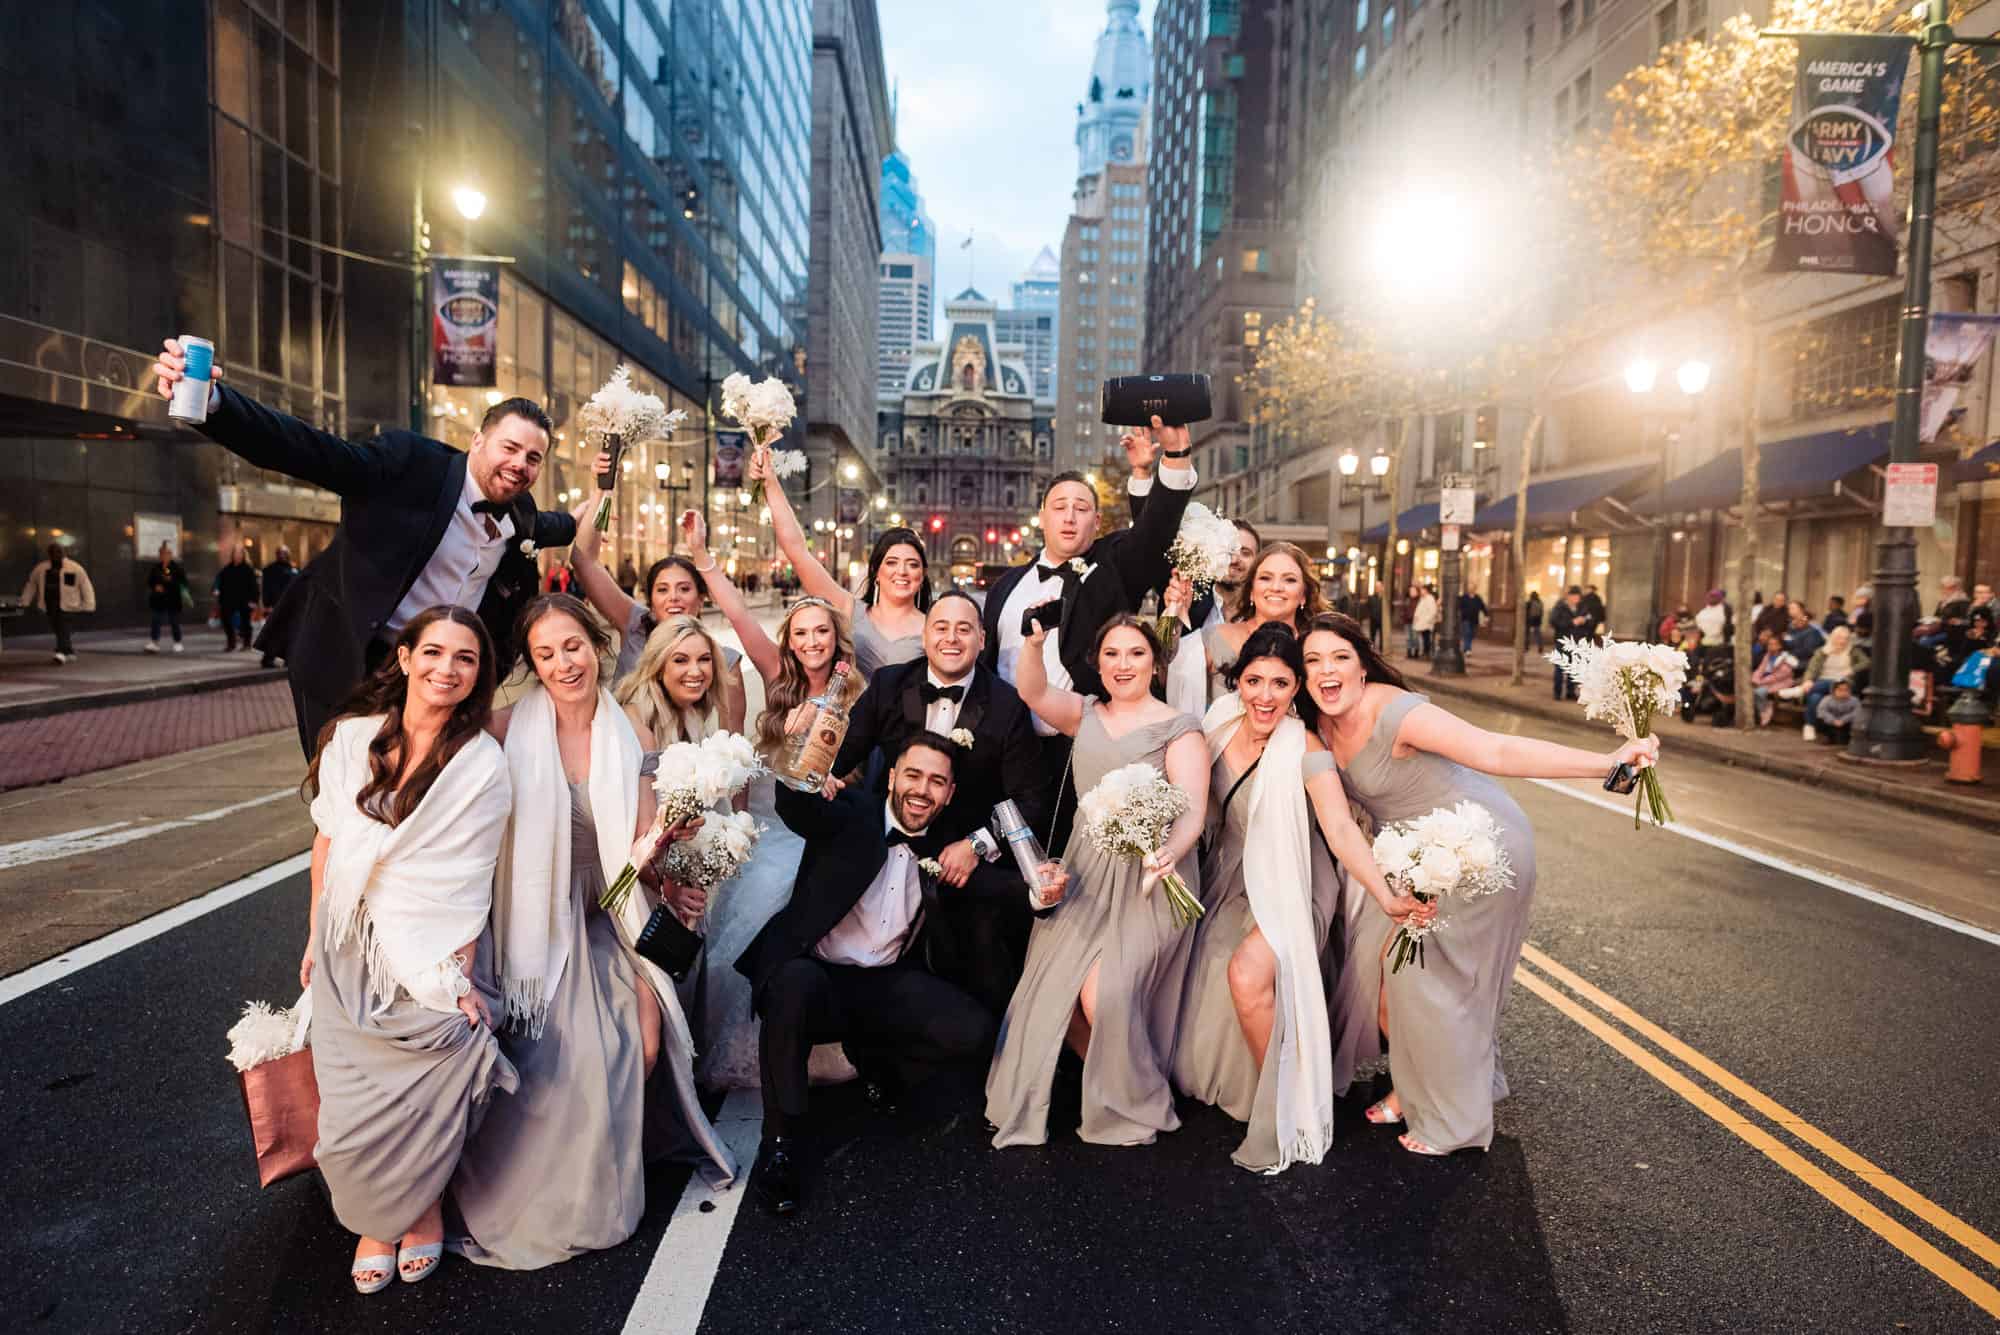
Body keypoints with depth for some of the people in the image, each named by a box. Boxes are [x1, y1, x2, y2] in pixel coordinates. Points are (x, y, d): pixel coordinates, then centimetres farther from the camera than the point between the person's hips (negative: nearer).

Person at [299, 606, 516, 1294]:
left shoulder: (483, 765, -10)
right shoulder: (351, 736, -1)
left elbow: (468, 880, -10)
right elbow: (327, 840, 8)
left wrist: (460, 978, -12)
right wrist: (315, 939, 11)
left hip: (430, 954, -3)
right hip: (347, 952, 3)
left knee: (420, 1102, -10)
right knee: (351, 1108, 1)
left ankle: (424, 1206, 22)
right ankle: (376, 1217, 30)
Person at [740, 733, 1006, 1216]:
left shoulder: (945, 846, 8)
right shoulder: (852, 815, -5)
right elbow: (794, 807, -25)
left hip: (888, 985, 4)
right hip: (815, 975, -3)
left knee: (973, 1029, -20)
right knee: (797, 982, -38)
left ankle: (870, 1050, 10)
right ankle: (782, 1139, -19)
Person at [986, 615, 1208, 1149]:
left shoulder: (1179, 729, -1)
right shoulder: (1086, 714, 13)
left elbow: (1193, 808, -12)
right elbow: (1033, 692, -4)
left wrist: (1170, 852, -32)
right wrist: (1035, 642, -24)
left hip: (1147, 879, -5)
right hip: (1085, 875, 5)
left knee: (1104, 994, -16)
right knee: (1051, 988, -3)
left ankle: (1137, 1109, 11)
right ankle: (1102, 1085, 24)